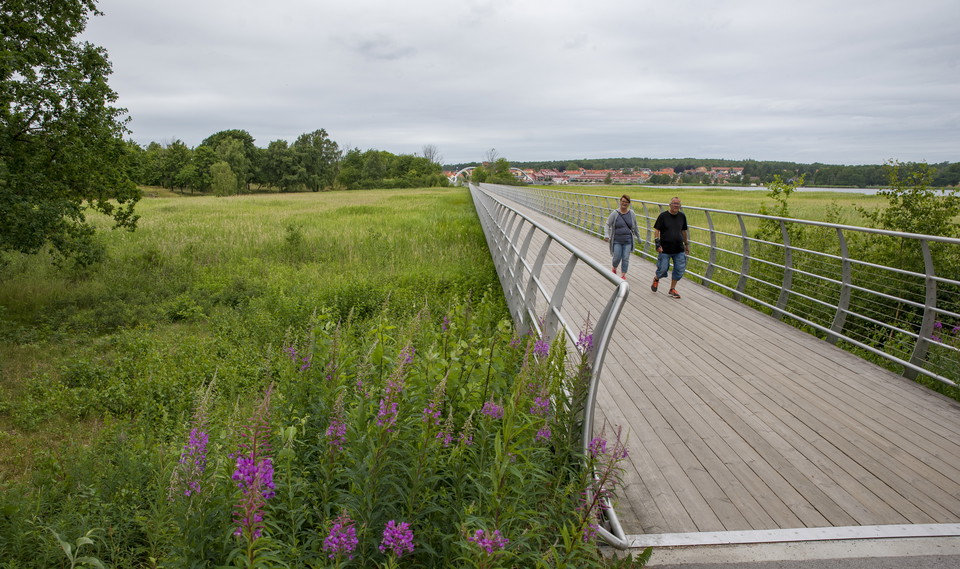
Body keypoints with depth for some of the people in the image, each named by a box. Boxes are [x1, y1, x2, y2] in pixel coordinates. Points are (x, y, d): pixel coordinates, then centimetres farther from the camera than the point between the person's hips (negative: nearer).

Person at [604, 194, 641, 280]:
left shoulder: (631, 213, 4)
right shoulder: (615, 213, -4)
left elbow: (635, 227, 15)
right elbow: (608, 224, -3)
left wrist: (638, 237, 21)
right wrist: (606, 235, -17)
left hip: (628, 241, 2)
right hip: (617, 241, -2)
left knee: (626, 258, -2)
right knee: (617, 258, -3)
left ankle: (623, 275, 10)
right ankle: (614, 269, 28)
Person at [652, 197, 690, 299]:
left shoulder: (682, 216, 7)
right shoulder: (663, 216, -5)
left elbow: (684, 231, 18)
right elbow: (656, 230, -5)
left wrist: (687, 244, 21)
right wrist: (657, 244, -14)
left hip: (679, 249, 4)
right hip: (665, 249, -4)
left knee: (679, 269, 2)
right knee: (663, 269, 0)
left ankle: (672, 289, 17)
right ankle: (656, 279, 34)